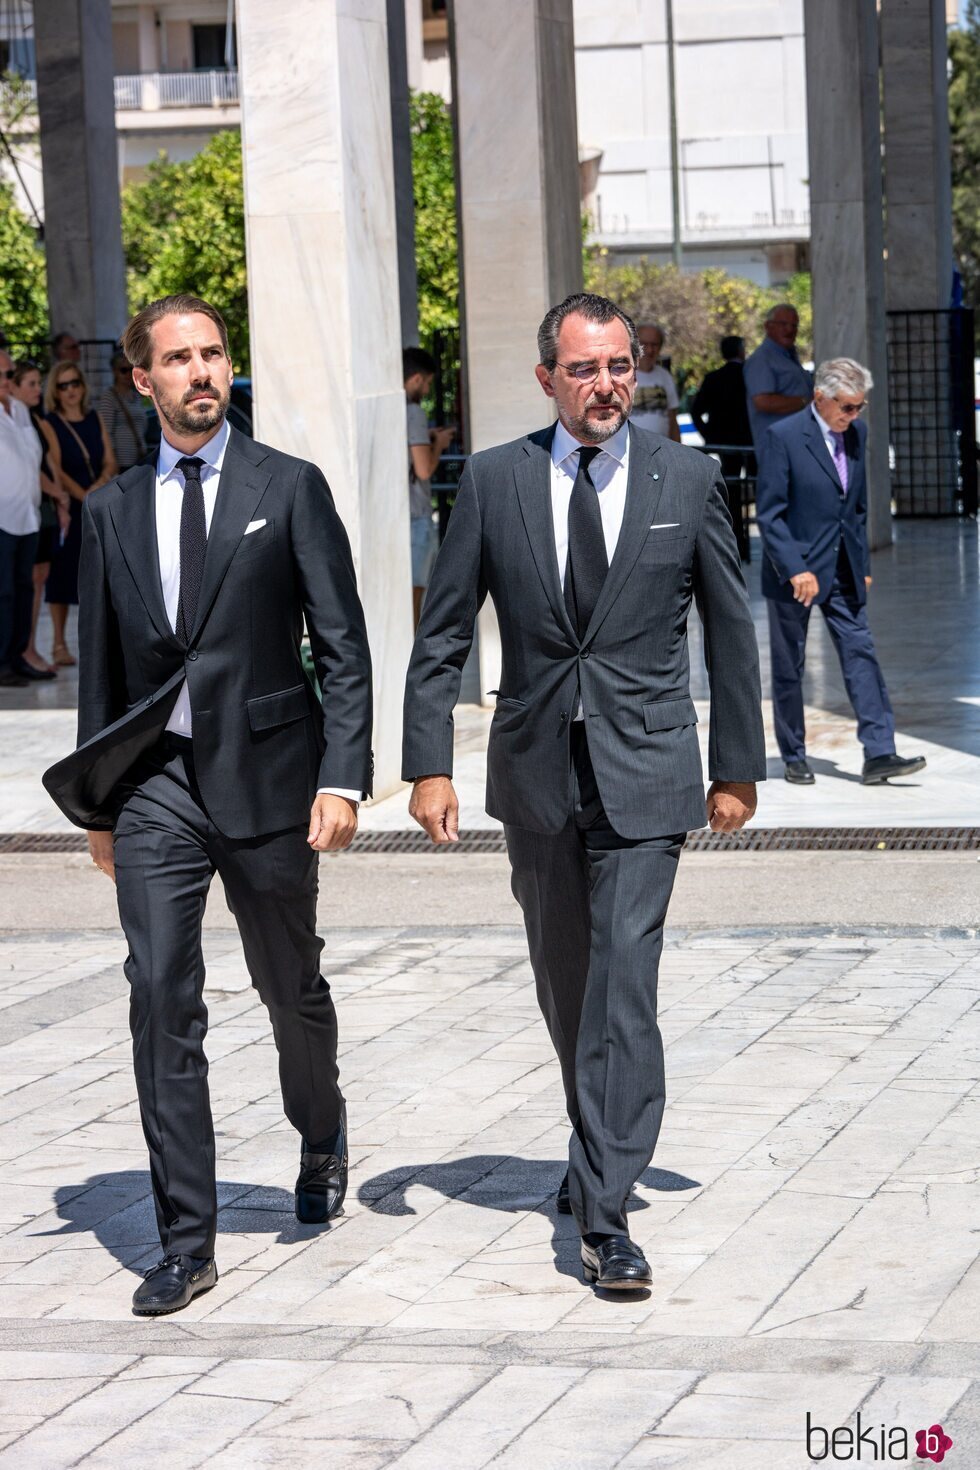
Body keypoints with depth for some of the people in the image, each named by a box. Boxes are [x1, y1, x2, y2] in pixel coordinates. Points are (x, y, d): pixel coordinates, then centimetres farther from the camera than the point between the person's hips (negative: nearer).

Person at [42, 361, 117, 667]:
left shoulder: (94, 419, 13)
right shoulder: (50, 424, -3)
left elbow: (110, 461, 10)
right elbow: (56, 470, -11)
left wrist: (101, 484, -10)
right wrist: (84, 497, -19)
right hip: (67, 507, -4)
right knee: (63, 573, -3)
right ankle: (59, 645, 3)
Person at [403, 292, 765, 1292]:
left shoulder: (687, 479, -1)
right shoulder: (493, 481, 0)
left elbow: (729, 627, 7)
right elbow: (441, 636, 3)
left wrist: (738, 765, 8)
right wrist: (429, 764, -5)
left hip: (645, 769, -2)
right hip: (537, 769, 2)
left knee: (624, 987, -12)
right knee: (565, 985, 16)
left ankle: (605, 1214, -12)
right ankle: (597, 1147, 39)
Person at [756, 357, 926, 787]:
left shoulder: (856, 433, 5)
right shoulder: (784, 436, -13)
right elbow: (769, 514, -14)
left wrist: (863, 565, 13)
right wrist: (796, 570, -19)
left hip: (843, 572, 5)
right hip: (794, 571, -5)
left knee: (861, 654, -4)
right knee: (789, 667, 5)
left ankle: (879, 755, -6)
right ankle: (794, 758, 16)